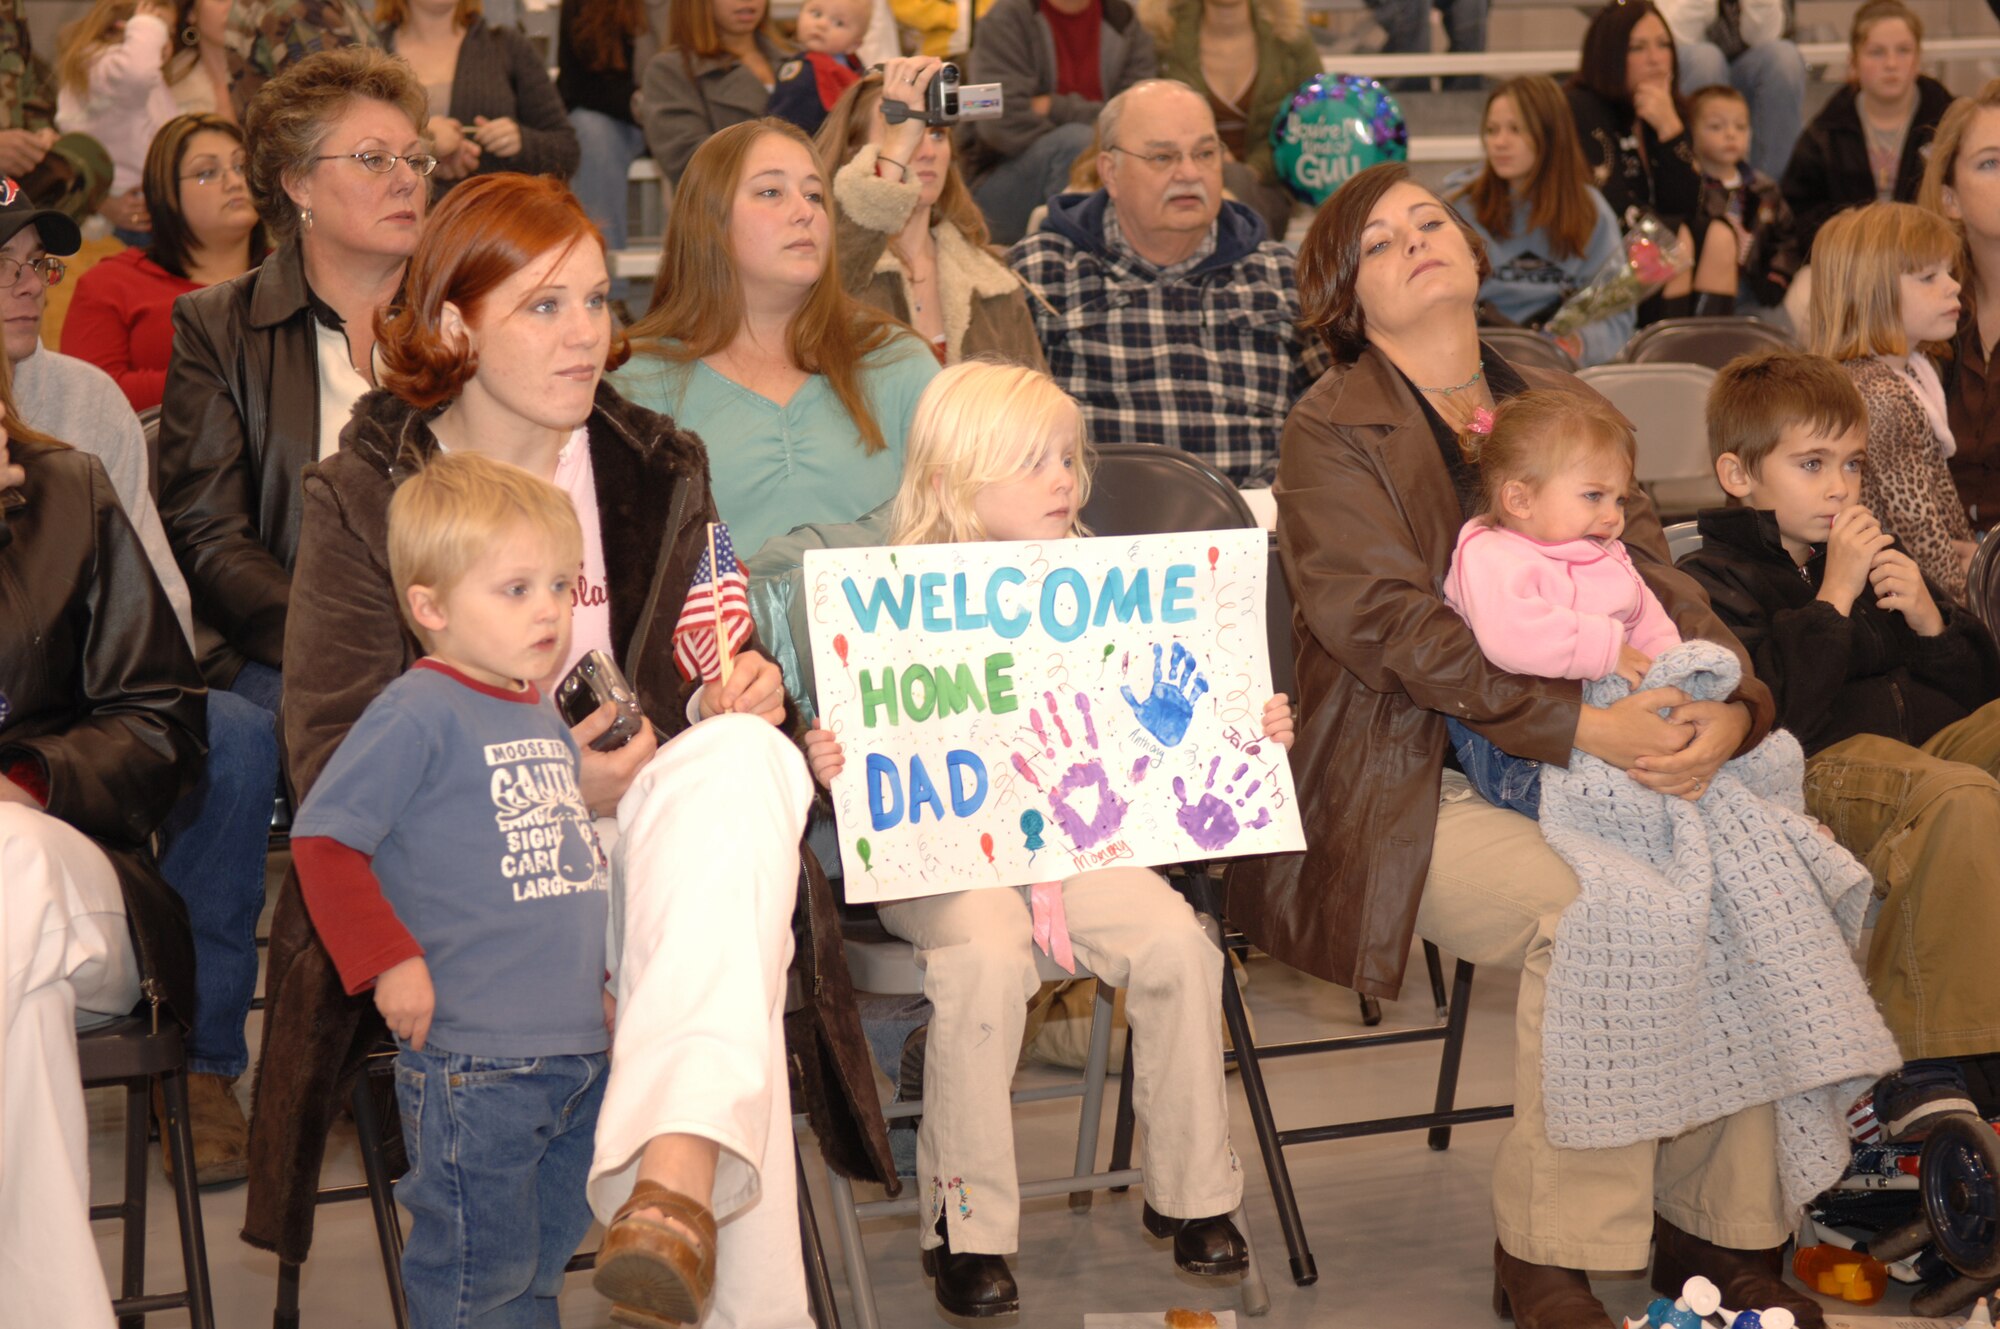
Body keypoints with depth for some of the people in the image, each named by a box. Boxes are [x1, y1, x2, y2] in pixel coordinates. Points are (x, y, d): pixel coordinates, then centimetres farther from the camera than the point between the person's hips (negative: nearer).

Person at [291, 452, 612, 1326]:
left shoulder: (543, 715, 14)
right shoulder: (419, 712, -12)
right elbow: (322, 838, -14)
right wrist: (389, 962, -17)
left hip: (579, 1049, 8)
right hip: (474, 1060, -8)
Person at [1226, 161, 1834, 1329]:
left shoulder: (1562, 404, 17)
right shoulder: (1332, 433, -1)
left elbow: (1656, 578, 9)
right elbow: (1390, 621, -16)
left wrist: (1728, 707, -13)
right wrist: (1587, 728, -26)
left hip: (1575, 763, 5)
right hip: (1408, 785, -5)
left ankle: (1719, 1228, -5)